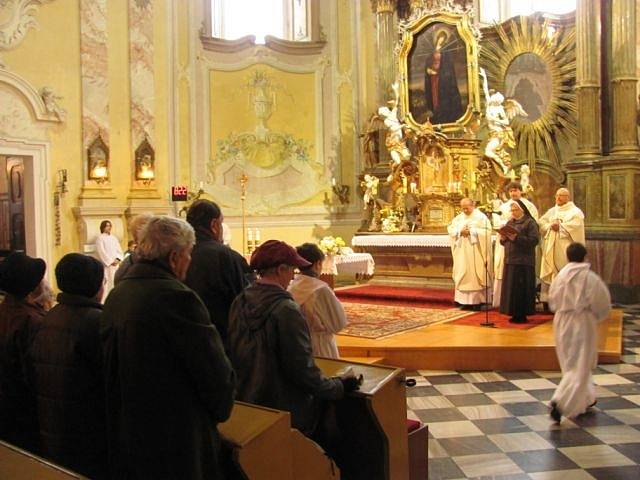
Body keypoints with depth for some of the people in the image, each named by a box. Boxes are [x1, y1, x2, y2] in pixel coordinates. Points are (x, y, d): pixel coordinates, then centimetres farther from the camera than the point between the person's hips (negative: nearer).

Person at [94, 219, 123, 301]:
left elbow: (119, 250, 12)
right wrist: (111, 261, -13)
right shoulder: (100, 238, -2)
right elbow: (101, 252, -10)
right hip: (106, 265, -6)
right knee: (108, 283, -11)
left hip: (116, 264, 6)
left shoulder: (113, 238, 16)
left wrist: (118, 259, -6)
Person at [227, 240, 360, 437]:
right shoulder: (286, 310, -23)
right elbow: (302, 369, -21)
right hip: (285, 409, -7)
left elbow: (232, 353, 9)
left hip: (245, 403, 7)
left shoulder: (239, 303, -2)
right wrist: (340, 386, -6)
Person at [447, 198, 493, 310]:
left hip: (476, 253, -5)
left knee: (476, 275, -4)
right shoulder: (458, 218, 12)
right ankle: (466, 300, 9)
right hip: (462, 253, 5)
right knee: (463, 276, 4)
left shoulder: (481, 217, -2)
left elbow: (486, 231, -12)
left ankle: (478, 301, 1)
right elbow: (451, 229, 6)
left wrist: (471, 232, -17)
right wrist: (460, 232, -13)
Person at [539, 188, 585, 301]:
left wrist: (560, 227, -15)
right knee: (549, 272, 1)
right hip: (550, 248, 5)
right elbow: (541, 222, 8)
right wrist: (550, 226, -10)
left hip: (565, 248, -5)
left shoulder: (575, 211, 4)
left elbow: (576, 225, -13)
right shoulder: (551, 211, 20)